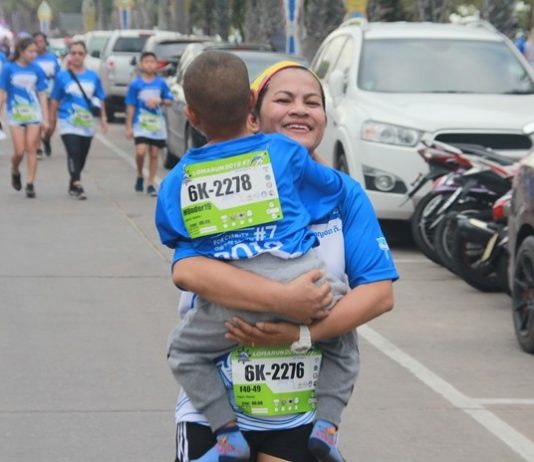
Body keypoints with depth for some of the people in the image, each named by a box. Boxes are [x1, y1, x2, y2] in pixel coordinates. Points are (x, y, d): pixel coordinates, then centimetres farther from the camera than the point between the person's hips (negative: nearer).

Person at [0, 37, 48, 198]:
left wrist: (46, 119, 2)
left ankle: (30, 184, 0)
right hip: (16, 115, -1)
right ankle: (15, 172, 27)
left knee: (31, 149, -3)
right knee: (19, 151, -4)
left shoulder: (36, 70, 2)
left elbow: (42, 95, 6)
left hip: (34, 114, 1)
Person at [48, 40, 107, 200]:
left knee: (82, 157, 10)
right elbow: (55, 101, 3)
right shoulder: (62, 76, -2)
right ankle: (77, 185, -20)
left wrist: (103, 118, 4)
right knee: (74, 154, -17)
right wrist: (52, 122, 5)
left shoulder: (93, 77, 4)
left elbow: (100, 100, 11)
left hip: (87, 124, 3)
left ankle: (73, 184, 27)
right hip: (68, 123, -3)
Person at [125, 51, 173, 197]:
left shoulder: (161, 83, 2)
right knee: (140, 152, -18)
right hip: (140, 124, -2)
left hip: (157, 125, 3)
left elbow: (169, 101, 10)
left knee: (154, 154, 6)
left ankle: (151, 184, 15)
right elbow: (130, 106, -1)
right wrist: (129, 127, -3)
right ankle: (140, 176, 9)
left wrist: (159, 101, -13)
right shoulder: (135, 85, -3)